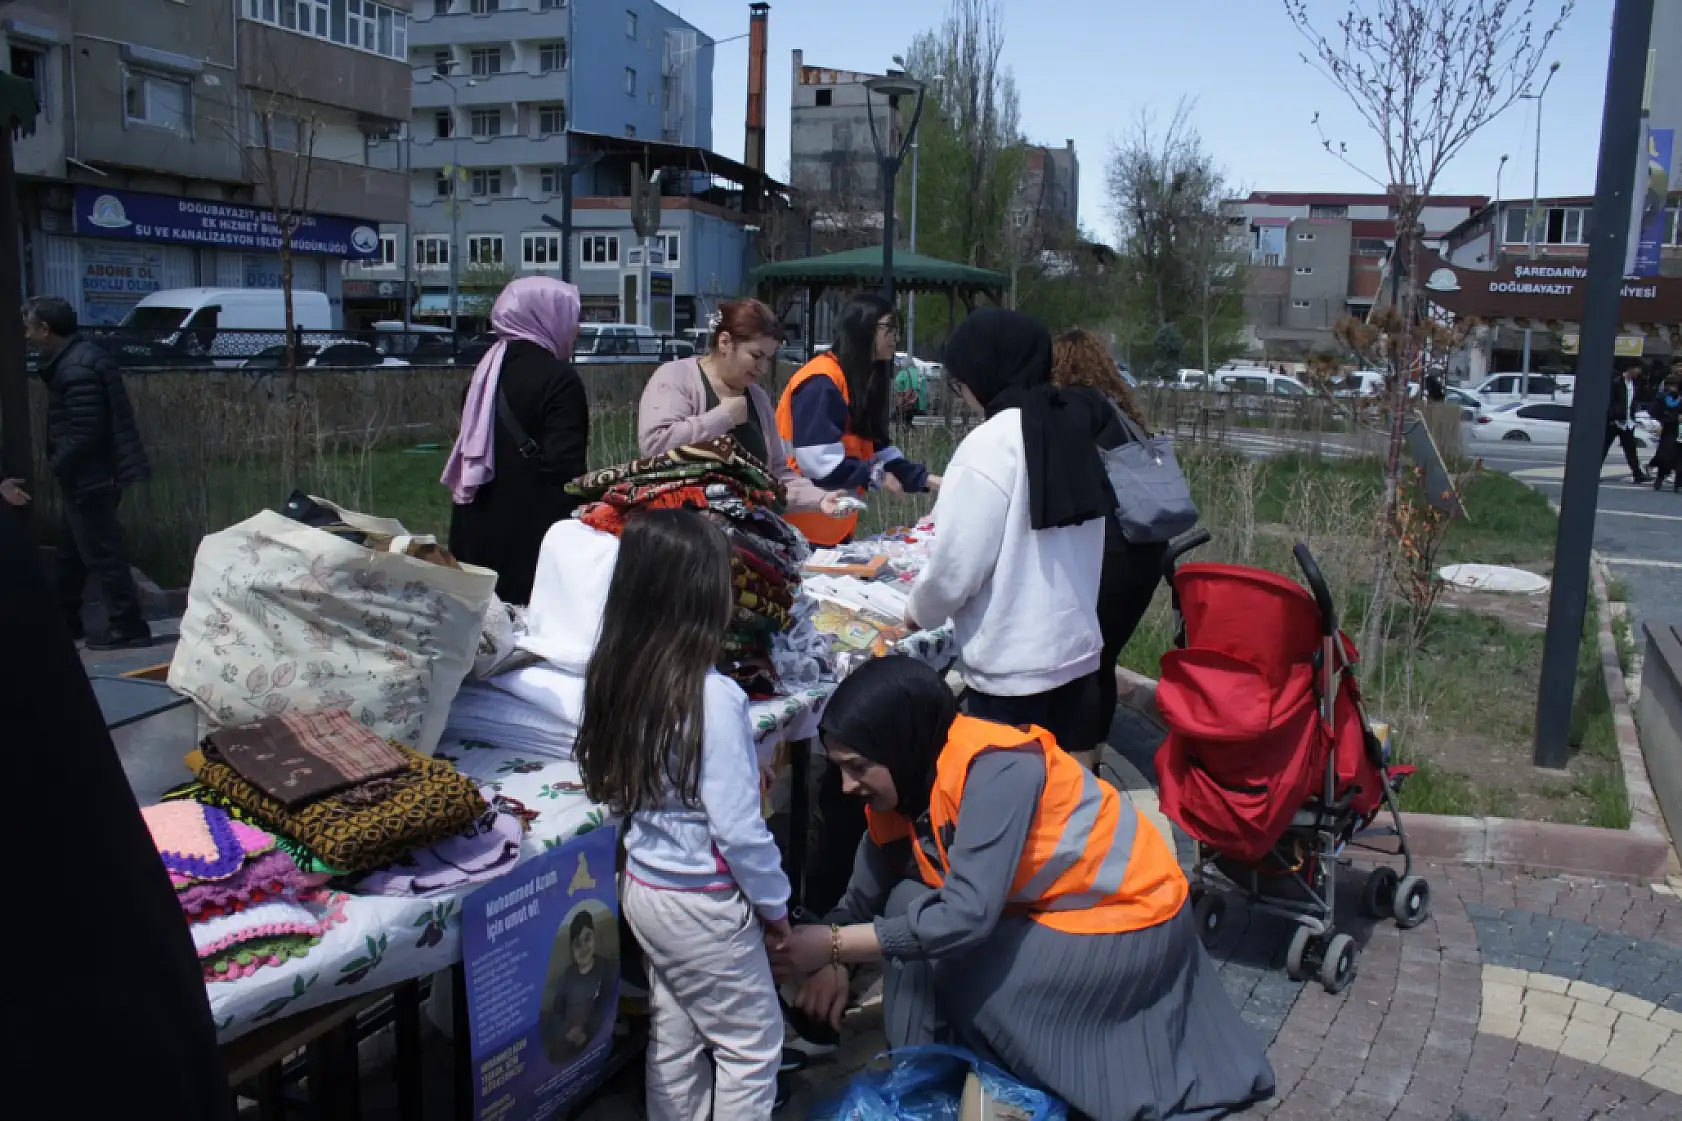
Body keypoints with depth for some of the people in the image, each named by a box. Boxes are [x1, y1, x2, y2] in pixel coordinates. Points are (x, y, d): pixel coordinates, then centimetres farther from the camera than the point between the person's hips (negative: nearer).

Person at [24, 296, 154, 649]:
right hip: (88, 474, 11)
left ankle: (127, 627, 1)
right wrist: (61, 464, 13)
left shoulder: (76, 370, -21)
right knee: (69, 552, 20)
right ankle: (63, 619, 32)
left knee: (101, 553, -4)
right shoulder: (75, 359, 13)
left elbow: (85, 434, -25)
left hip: (90, 476, -11)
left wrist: (56, 464, -12)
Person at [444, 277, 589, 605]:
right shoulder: (559, 379, -12)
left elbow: (470, 452, 17)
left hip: (477, 529, 8)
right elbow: (564, 469, -19)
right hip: (528, 534, -8)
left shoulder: (488, 368, 13)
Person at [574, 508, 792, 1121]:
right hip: (703, 905, -7)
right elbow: (737, 827, -23)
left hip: (645, 885, 7)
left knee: (673, 1037, 22)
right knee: (753, 1046, 11)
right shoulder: (714, 697, -27)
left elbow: (619, 785, 6)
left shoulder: (618, 675, -5)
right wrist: (774, 904, -8)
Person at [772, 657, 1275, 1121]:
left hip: (1129, 918, -8)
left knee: (933, 951, -17)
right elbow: (867, 889, -1)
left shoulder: (995, 769, -31)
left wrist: (835, 946, -30)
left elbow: (967, 916, -35)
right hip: (1051, 905, 8)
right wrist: (832, 961, -19)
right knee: (910, 908, -6)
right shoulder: (906, 778, -6)